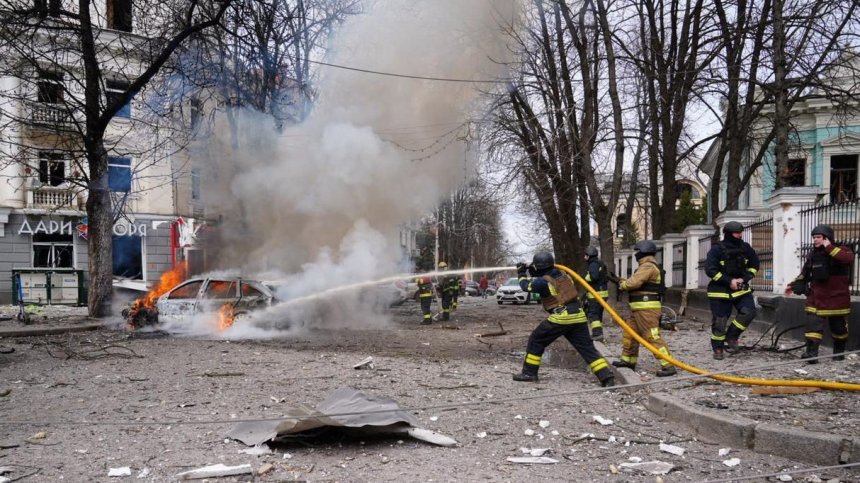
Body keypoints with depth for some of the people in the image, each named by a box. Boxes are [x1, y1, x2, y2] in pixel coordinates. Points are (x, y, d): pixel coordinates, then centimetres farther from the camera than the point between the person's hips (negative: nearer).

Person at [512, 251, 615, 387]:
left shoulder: (543, 282, -7)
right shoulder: (563, 274, 12)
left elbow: (526, 285, 11)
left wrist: (521, 273, 29)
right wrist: (533, 273, 29)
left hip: (560, 317, -6)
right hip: (578, 316, 6)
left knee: (536, 340, 11)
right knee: (587, 348, 4)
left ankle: (529, 372, 16)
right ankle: (607, 377, -6)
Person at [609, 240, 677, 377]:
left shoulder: (648, 266, -15)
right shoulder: (647, 267, 20)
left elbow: (633, 283, -23)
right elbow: (636, 282, 22)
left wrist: (621, 284, -4)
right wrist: (619, 279, 19)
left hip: (647, 308, -11)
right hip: (641, 308, 11)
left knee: (652, 337, -13)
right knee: (630, 333, 19)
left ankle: (668, 366, -12)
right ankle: (628, 360, 30)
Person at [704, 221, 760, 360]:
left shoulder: (745, 248, 1)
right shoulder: (717, 249, -13)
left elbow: (754, 265, 12)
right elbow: (710, 270, -16)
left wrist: (744, 278, -5)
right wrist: (729, 281, -18)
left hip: (741, 288, 4)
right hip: (720, 291, -4)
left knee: (749, 312, -15)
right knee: (719, 321, 0)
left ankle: (731, 336, 4)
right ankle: (718, 348, 15)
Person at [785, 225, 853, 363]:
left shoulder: (841, 250, -7)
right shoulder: (813, 255, 8)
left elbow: (849, 259, -32)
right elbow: (805, 274, 17)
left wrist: (829, 248, -26)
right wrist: (793, 286, 13)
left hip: (837, 297, -3)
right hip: (817, 298, 4)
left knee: (839, 327, 10)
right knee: (813, 324, -9)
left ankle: (839, 352, 29)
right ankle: (811, 352, -13)